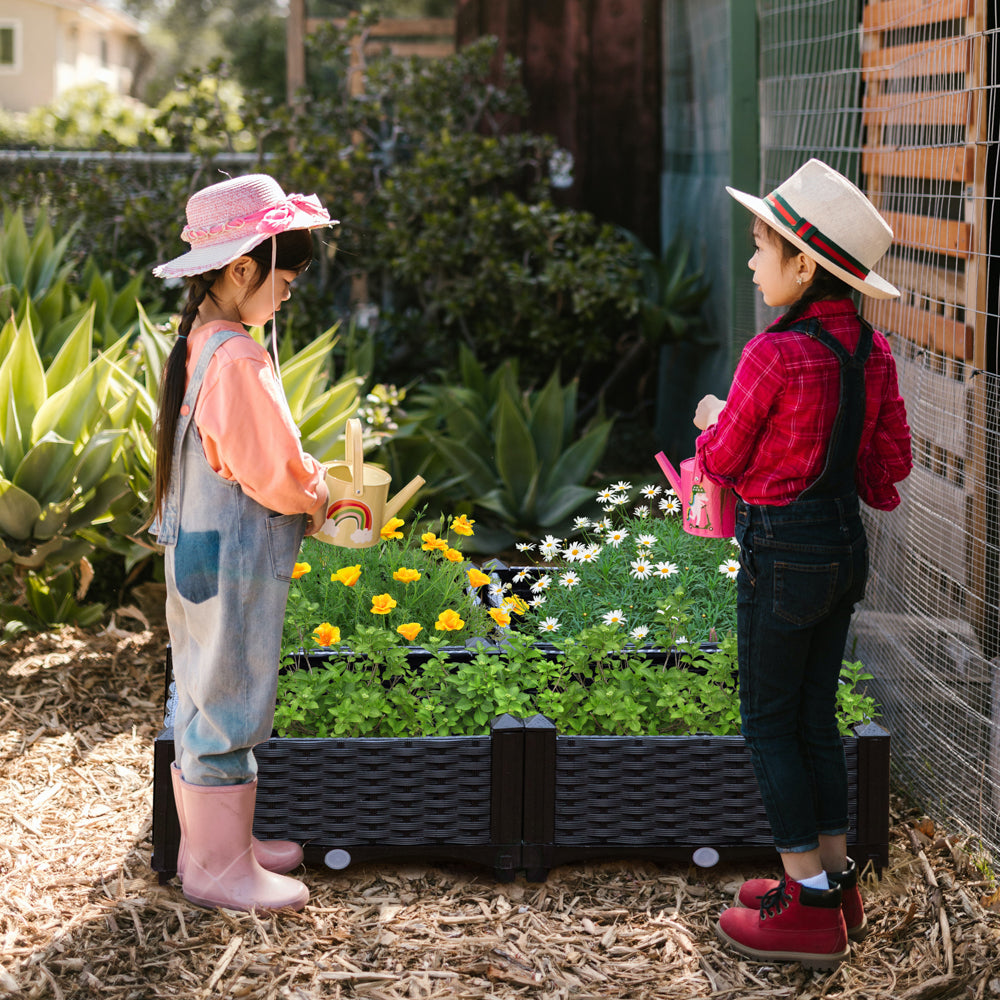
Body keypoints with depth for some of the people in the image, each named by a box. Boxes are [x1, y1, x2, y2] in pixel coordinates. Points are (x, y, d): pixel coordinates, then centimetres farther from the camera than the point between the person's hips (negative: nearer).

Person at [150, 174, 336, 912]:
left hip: (196, 552, 10)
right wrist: (317, 498, -3)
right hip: (233, 559, -10)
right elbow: (273, 471, -22)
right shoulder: (238, 361, -23)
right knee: (229, 704, 0)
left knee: (203, 699, 18)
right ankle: (221, 866, 10)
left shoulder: (195, 346, 8)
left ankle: (211, 842, 31)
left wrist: (304, 486, 6)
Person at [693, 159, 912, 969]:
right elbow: (893, 461, 8)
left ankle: (809, 910, 7)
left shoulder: (774, 355, -21)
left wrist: (714, 420, 10)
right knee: (815, 716, 18)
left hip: (783, 551, -8)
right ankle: (836, 881, 25)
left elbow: (721, 463, -10)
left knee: (769, 722, 4)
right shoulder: (871, 351, 1)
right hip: (847, 546, 8)